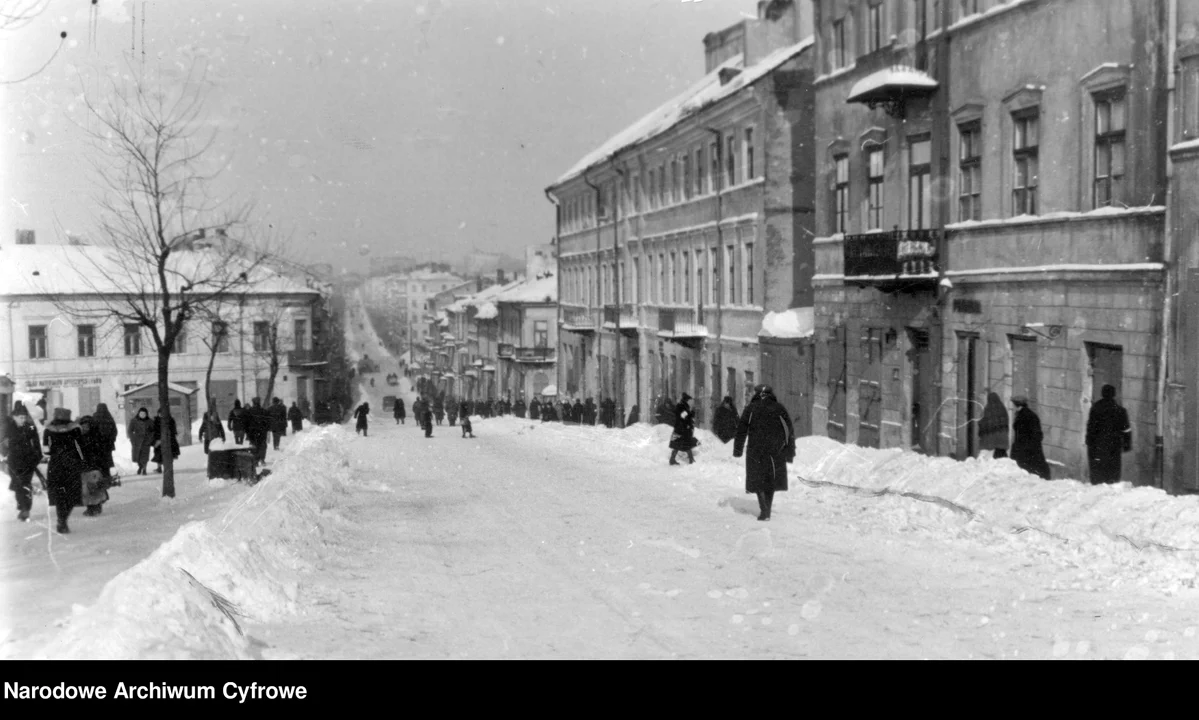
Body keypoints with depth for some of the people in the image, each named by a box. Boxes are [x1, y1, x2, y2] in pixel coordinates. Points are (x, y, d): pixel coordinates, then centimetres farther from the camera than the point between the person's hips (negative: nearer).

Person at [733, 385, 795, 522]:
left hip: (755, 451, -1)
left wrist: (738, 449, 9)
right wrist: (790, 452, 9)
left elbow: (741, 430, 2)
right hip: (776, 452, 1)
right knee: (771, 480, 14)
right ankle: (767, 511, 16)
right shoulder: (779, 409, 4)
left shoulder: (751, 408, 1)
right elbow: (789, 431, 4)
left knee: (757, 479, 6)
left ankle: (764, 508, -12)